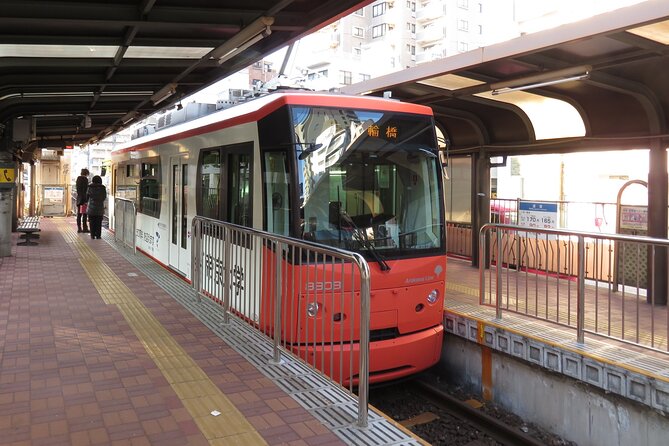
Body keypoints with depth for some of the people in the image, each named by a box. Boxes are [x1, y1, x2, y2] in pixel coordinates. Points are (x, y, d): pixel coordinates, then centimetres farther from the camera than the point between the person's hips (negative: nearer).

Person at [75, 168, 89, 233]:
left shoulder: (78, 178, 11)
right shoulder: (85, 179, -11)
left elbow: (77, 189, 14)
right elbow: (85, 190, -15)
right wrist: (86, 199, -14)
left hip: (78, 198, 7)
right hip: (84, 198, -7)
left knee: (79, 214, 8)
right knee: (84, 213, -4)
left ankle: (79, 228, 11)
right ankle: (84, 228, -4)